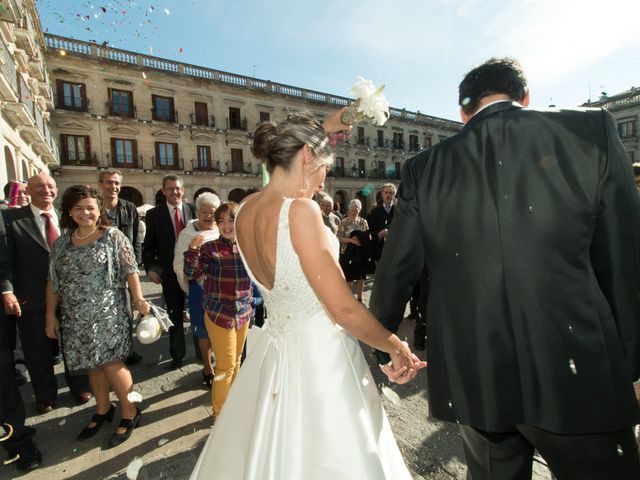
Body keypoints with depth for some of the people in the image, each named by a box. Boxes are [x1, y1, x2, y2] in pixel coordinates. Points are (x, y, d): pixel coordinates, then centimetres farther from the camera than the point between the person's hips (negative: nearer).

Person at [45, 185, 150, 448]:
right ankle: (103, 410, 35)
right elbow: (53, 281, 11)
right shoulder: (62, 243, 7)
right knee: (93, 364, 15)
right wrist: (51, 314, 8)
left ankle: (129, 412, 17)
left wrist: (138, 299, -14)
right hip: (75, 317, 5)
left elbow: (130, 271, -7)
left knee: (111, 363, -2)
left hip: (108, 313, -5)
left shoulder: (114, 236, -6)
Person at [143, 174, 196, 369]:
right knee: (175, 315, 12)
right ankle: (177, 355, 29)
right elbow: (148, 246, 3)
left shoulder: (193, 210, 0)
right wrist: (150, 268, -9)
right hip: (170, 271, 0)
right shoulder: (154, 214, 1)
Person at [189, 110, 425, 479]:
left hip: (274, 352, 7)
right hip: (319, 359, -7)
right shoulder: (301, 210, -24)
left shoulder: (246, 211, -1)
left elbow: (291, 166, 22)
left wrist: (322, 131, 24)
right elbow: (345, 311, -22)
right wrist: (396, 347, -5)